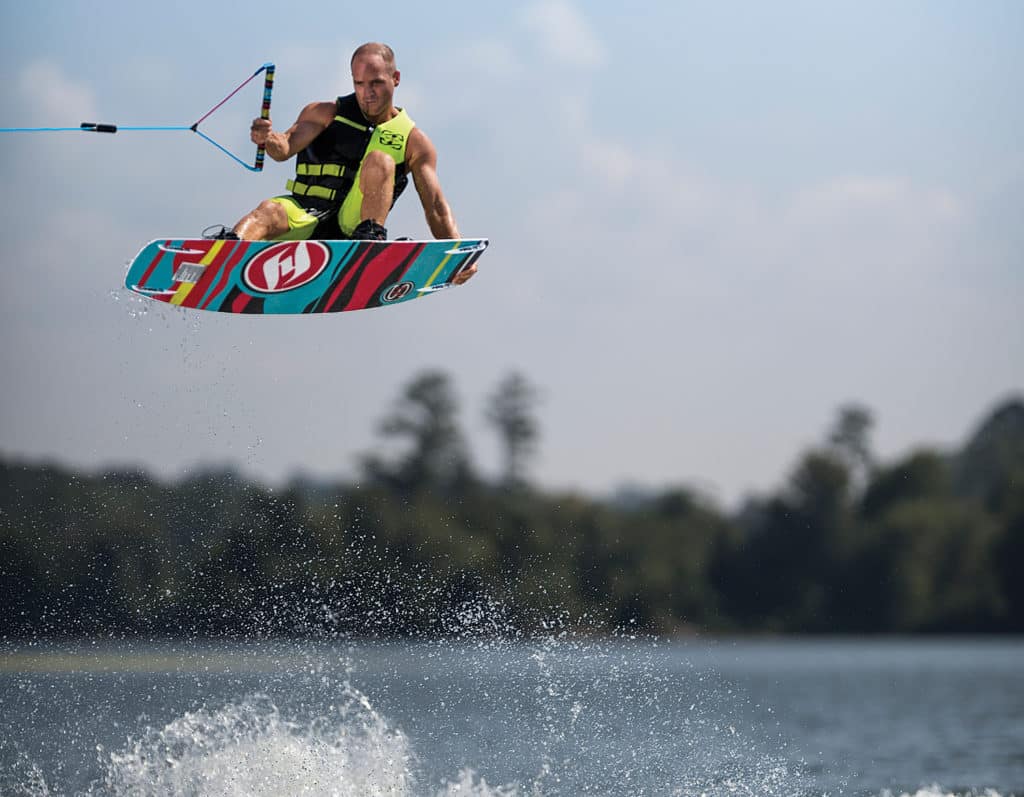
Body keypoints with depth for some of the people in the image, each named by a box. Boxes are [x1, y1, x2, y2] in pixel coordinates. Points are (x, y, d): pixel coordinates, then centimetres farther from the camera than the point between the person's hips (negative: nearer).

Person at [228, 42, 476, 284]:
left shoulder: (413, 141, 9)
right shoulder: (326, 114, 10)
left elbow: (436, 207, 2)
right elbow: (285, 149, -5)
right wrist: (270, 140, -31)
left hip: (352, 224, 0)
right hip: (307, 216, 0)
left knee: (380, 161, -22)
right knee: (269, 211, -32)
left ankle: (371, 238, -40)